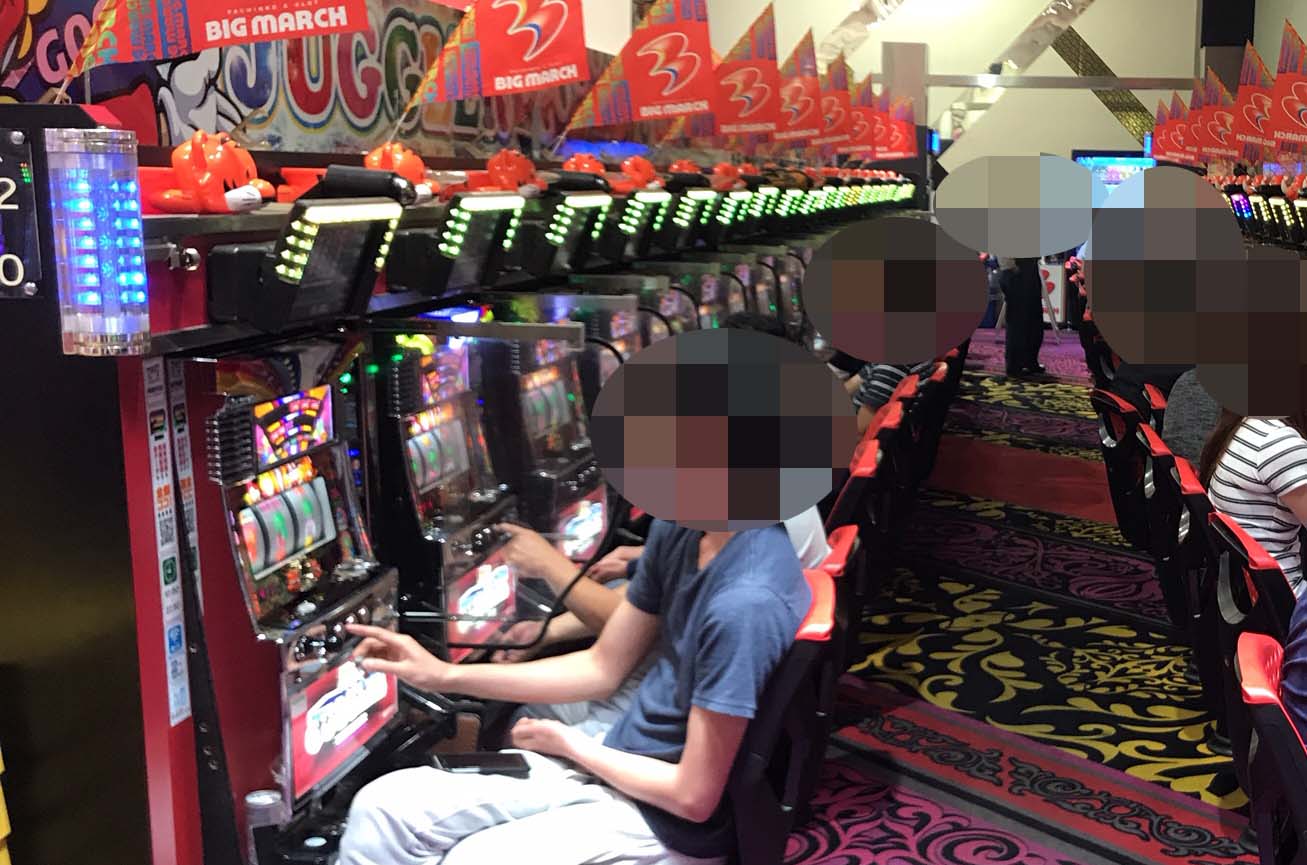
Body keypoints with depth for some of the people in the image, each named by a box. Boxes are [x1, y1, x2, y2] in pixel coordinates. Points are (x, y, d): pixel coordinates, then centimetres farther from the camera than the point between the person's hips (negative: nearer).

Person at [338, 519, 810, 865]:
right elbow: (601, 668, 7)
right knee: (383, 807, -2)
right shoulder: (680, 527, -4)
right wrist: (445, 676, 1)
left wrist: (572, 744, -6)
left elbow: (693, 797, -22)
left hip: (669, 825, -7)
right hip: (616, 760, 8)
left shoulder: (747, 602, -31)